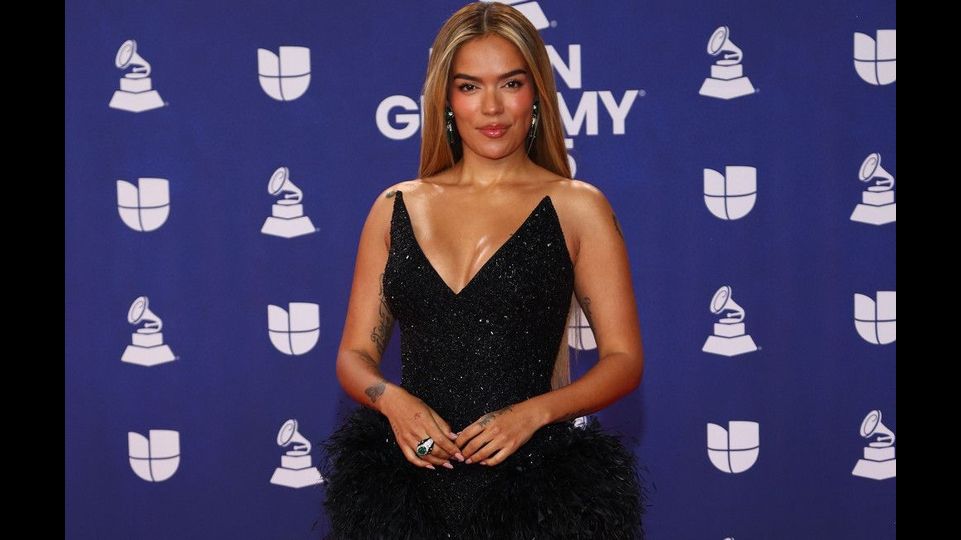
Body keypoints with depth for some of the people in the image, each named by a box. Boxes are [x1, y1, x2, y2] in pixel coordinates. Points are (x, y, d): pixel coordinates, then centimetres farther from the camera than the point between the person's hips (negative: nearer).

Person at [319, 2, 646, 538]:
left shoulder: (577, 207, -1)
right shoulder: (396, 207, 6)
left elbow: (624, 360, -1)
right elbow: (355, 354, 9)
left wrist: (532, 412, -16)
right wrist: (392, 400, -12)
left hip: (534, 482, -2)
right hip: (411, 473, 2)